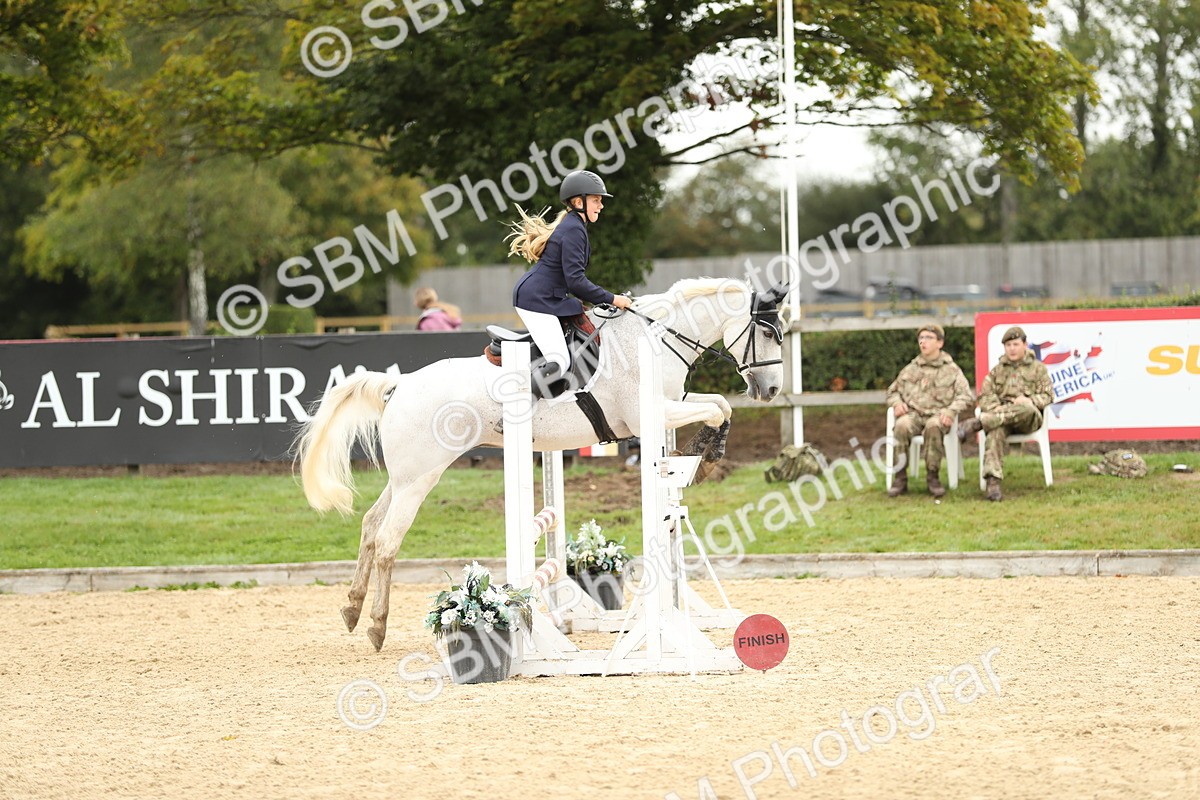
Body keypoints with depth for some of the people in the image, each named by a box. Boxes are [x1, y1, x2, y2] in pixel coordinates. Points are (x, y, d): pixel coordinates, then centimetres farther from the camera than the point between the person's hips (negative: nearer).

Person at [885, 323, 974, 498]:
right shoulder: (910, 369, 20)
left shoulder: (951, 370, 12)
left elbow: (966, 396, 3)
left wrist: (950, 411, -15)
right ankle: (900, 477, -27)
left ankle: (932, 476, -26)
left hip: (937, 416, -2)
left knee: (933, 426, -40)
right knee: (902, 425, -35)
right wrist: (897, 403, 3)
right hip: (913, 414, 2)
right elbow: (893, 390, 28)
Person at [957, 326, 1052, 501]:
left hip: (1029, 420, -1)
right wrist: (995, 408, -10)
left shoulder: (1038, 368, 16)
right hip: (1000, 415, 1)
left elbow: (1047, 396, 7)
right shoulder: (998, 370, 22)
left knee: (1027, 408, -40)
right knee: (996, 431, -37)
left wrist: (1029, 400, -13)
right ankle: (993, 482, -48)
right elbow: (984, 395, 12)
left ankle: (978, 423, -41)